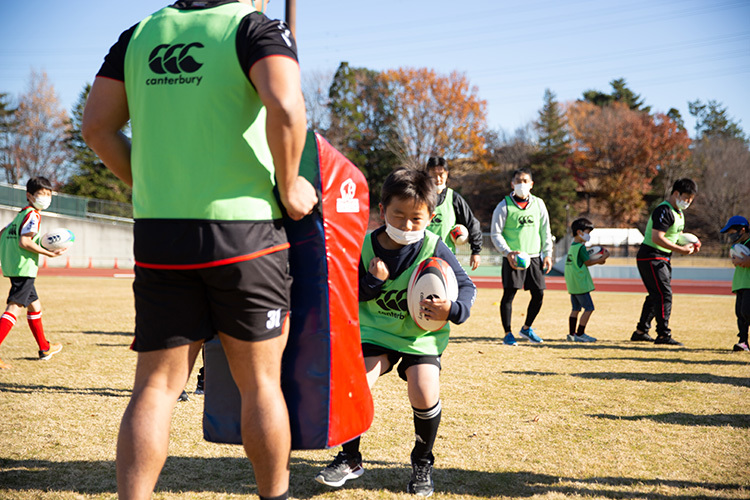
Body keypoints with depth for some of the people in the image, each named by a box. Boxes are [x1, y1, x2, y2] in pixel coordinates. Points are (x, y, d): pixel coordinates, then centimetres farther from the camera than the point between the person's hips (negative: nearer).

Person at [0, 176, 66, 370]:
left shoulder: (21, 214, 17)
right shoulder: (33, 215, -11)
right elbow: (24, 241, -20)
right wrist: (49, 253, -17)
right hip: (24, 268, -11)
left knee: (34, 305, 22)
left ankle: (45, 348, 35)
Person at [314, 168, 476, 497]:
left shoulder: (434, 249, -14)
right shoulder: (366, 246, -8)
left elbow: (466, 286, -5)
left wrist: (453, 310, -26)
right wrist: (373, 281, -22)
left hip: (421, 335, -2)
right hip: (377, 332, 2)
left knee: (425, 396, -19)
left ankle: (422, 463, 10)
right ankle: (350, 459, 6)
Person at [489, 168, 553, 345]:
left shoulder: (538, 204, 9)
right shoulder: (504, 206, -3)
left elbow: (545, 230, 14)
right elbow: (495, 233, -4)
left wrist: (547, 254, 7)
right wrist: (507, 252, -16)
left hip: (534, 257, 4)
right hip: (512, 258, -4)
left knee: (539, 294, 3)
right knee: (509, 293, -6)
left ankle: (526, 329, 23)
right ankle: (507, 334, 6)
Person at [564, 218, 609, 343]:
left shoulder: (572, 247, 15)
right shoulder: (581, 247, -13)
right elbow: (588, 262, -10)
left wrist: (598, 260, 12)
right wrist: (602, 258, -4)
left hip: (572, 284, 10)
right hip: (580, 284, -10)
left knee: (575, 309, 13)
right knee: (589, 308, -5)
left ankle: (571, 334, 13)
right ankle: (580, 334, -4)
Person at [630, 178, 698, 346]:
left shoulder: (679, 212, 14)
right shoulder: (664, 211, -19)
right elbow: (657, 238, -27)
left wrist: (689, 245, 3)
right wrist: (680, 250, -26)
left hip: (663, 259, 11)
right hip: (651, 258, -11)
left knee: (656, 295, 14)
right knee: (664, 294, -14)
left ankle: (641, 331, 23)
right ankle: (663, 334, -12)